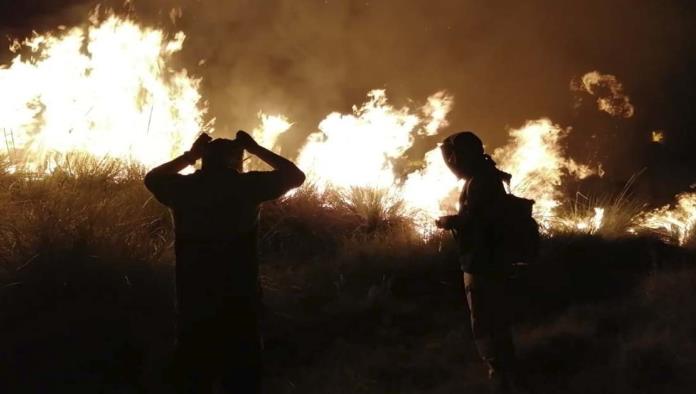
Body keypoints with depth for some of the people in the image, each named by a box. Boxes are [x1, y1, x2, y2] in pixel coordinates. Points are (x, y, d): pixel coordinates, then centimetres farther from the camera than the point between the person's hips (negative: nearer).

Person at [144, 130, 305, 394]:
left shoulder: (184, 187, 3)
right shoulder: (246, 185, -4)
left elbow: (152, 179, 26)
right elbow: (296, 176, 10)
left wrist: (189, 155, 24)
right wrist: (255, 149, 15)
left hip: (193, 305, 2)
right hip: (238, 304, -2)